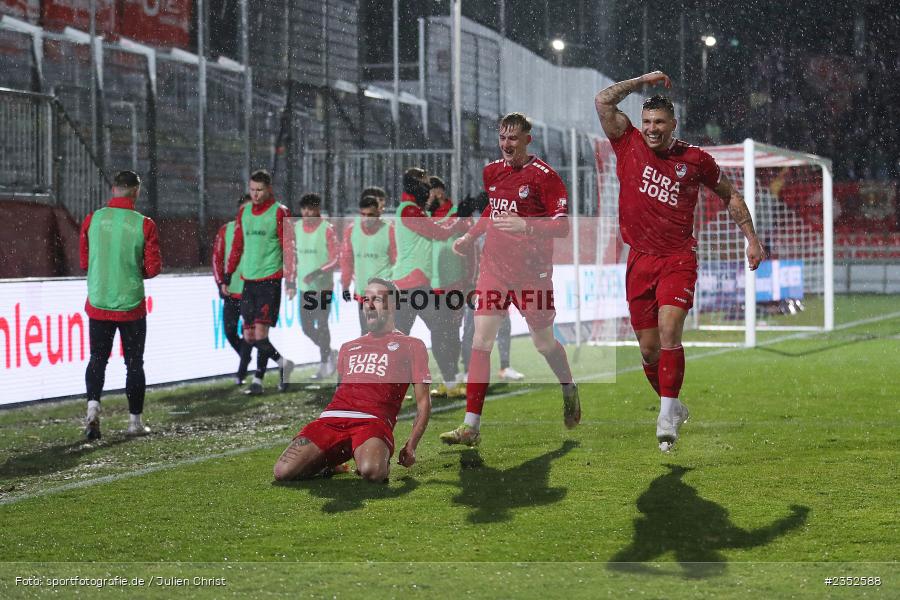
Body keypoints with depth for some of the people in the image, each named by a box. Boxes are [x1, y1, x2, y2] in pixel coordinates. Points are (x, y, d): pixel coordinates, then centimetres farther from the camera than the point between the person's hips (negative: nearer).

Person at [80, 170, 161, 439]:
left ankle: (92, 406, -9)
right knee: (134, 363, 9)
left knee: (97, 359, 13)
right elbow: (153, 268, -7)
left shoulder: (92, 220, -2)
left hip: (98, 303, 2)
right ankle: (134, 421, 12)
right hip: (131, 305, -2)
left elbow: (84, 262, 6)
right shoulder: (144, 224, -9)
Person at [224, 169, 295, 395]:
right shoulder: (244, 212, 13)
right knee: (248, 336, 4)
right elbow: (237, 246, 19)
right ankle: (282, 363, 19)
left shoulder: (280, 212, -4)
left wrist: (291, 281, -12)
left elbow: (289, 247, -6)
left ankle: (258, 380, -1)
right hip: (248, 280, 6)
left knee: (260, 333, -13)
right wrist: (227, 276, 16)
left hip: (270, 279, -6)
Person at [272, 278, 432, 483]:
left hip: (373, 420, -4)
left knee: (372, 472, -39)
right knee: (284, 471, -21)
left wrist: (410, 446, 0)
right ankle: (331, 460, 7)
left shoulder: (411, 346, 16)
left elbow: (423, 402, 12)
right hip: (332, 418, 4)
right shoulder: (349, 347, 31)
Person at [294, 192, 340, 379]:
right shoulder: (297, 227, 6)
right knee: (306, 327, 7)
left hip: (323, 285, -6)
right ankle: (328, 352, 29)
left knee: (321, 324, -4)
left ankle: (324, 364, 7)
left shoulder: (327, 229, -9)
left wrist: (317, 273, -22)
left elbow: (336, 258, -12)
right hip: (304, 286, 6)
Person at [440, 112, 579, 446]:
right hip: (494, 266, 5)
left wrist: (525, 225, -27)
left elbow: (562, 226, -14)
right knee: (481, 340, -6)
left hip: (532, 273, -5)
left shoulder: (543, 175, -10)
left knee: (544, 343, 9)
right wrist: (469, 237, 23)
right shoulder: (492, 171, 9)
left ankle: (570, 392, 42)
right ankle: (471, 426, -7)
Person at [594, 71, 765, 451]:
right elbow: (603, 102, -2)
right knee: (648, 348, 4)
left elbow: (730, 195, 15)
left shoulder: (695, 159, 2)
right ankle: (673, 408, 24)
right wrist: (643, 80, 2)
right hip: (639, 260, 3)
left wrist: (751, 239, 12)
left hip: (678, 259, -2)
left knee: (669, 334, -20)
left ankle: (667, 415, -17)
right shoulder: (629, 146, 4)